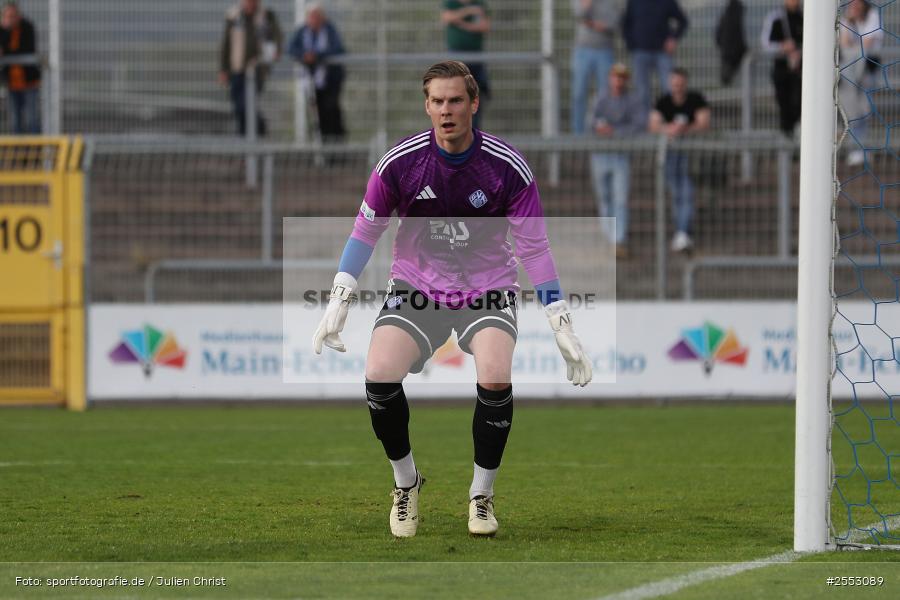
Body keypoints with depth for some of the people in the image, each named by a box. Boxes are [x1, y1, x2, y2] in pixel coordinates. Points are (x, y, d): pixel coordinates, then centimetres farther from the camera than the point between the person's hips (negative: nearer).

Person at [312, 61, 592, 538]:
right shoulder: (400, 163, -11)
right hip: (415, 290, 1)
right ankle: (406, 482, 5)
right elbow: (365, 231, 4)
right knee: (379, 376, -23)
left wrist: (560, 324, -7)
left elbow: (534, 247, -5)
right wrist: (339, 301, -1)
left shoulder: (508, 168, -13)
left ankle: (482, 494, -5)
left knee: (495, 377, -28)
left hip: (487, 291, -1)